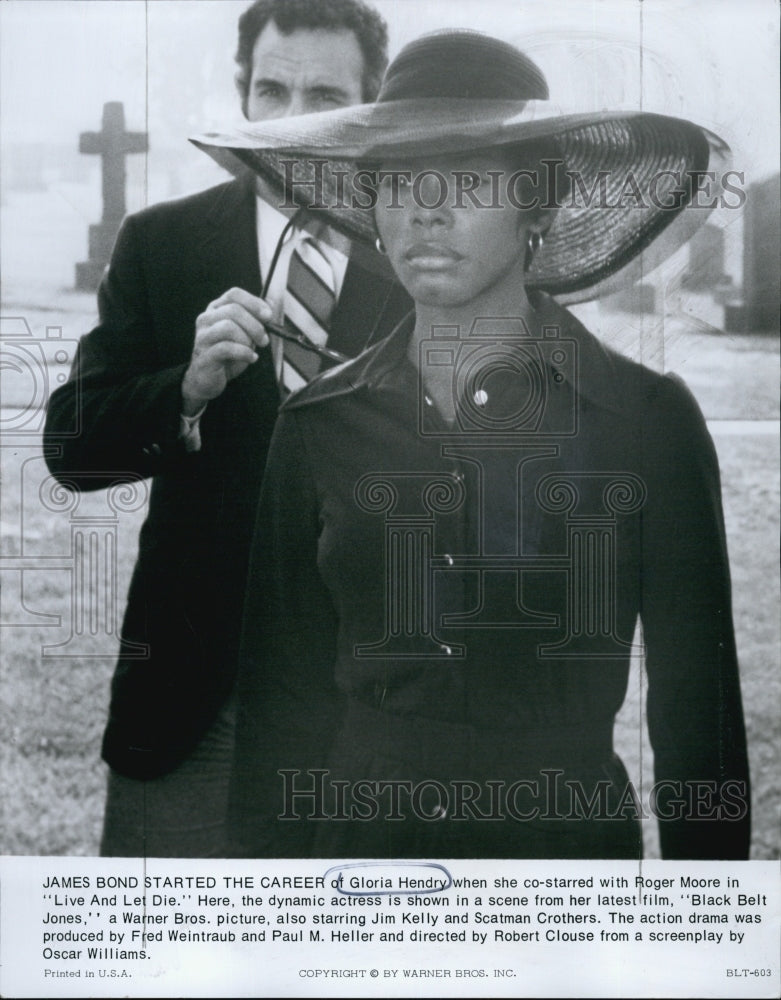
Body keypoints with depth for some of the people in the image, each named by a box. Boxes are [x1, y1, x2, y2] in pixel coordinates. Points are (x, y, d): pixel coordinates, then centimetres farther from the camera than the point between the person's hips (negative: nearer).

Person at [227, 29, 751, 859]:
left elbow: (696, 704, -4)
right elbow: (281, 690, 3)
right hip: (359, 830, 2)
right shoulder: (320, 423, -1)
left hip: (568, 831, -1)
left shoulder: (648, 418, -8)